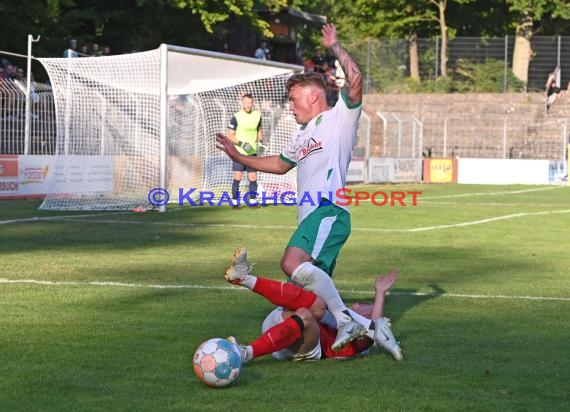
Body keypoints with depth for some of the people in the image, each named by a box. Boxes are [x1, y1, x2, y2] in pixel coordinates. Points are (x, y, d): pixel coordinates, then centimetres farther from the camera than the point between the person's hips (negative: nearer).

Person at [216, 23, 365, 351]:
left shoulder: (339, 118, 3)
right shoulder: (304, 136, 30)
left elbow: (356, 80, -15)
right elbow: (281, 164, 46)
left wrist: (335, 46, -9)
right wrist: (239, 157, 46)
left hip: (328, 211, -10)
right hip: (310, 216, 10)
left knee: (293, 264, -31)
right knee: (316, 289, 4)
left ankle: (346, 321, -31)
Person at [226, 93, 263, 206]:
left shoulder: (257, 115, 5)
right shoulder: (236, 117, -9)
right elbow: (230, 135, -7)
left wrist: (260, 140, 6)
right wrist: (241, 143, -20)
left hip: (252, 152, 4)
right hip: (239, 152, -4)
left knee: (253, 178, 4)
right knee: (237, 177, -7)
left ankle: (252, 200, 12)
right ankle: (235, 201, -2)